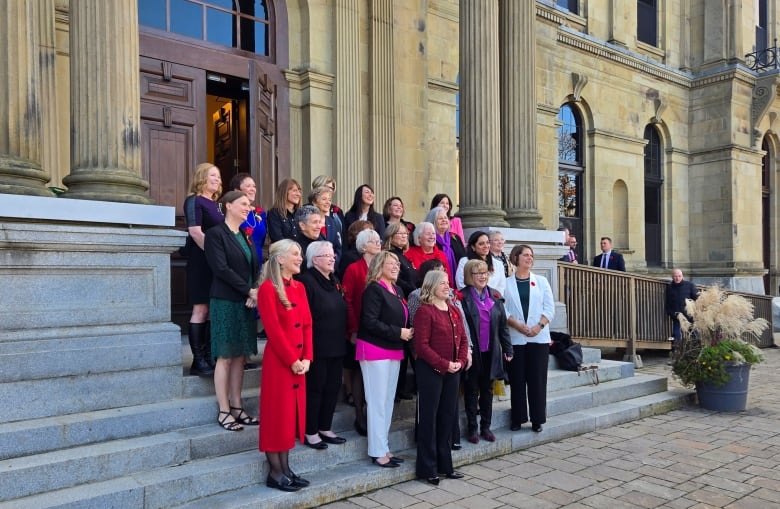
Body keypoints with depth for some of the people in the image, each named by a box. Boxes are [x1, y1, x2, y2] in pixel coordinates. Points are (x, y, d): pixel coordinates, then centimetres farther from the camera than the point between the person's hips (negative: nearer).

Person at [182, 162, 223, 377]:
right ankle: (198, 361, -1)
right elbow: (195, 232, -15)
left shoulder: (215, 204, 18)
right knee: (201, 310, -6)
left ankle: (209, 356, 15)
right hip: (201, 261, -8)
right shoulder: (194, 201, -5)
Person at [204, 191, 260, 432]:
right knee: (225, 357, -2)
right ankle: (224, 412, 5)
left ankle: (237, 407, 16)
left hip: (247, 303, 7)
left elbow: (256, 268, 11)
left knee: (240, 356, 9)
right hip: (226, 302, -7)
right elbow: (221, 269, -15)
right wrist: (249, 290, -14)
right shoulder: (216, 233, -6)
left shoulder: (246, 236, 16)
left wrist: (255, 293, -7)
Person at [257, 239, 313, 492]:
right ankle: (275, 473, 12)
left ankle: (285, 468, 23)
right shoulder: (267, 288, -12)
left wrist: (306, 358, -1)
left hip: (300, 360, 8)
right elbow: (273, 330, -17)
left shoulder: (299, 287, 11)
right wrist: (292, 360, -15)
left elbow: (307, 324, 9)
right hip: (279, 361, -8)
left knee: (292, 412, 12)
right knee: (277, 413, 1)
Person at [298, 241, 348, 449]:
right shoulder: (307, 281, -13)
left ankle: (325, 429, 25)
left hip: (336, 346, 8)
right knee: (315, 389, 2)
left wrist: (345, 336, 15)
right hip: (317, 348, -8)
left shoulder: (334, 281, 14)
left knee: (333, 388, 12)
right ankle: (310, 433, 14)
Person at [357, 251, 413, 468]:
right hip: (375, 350, -8)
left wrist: (408, 331, 0)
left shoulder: (397, 291, 13)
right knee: (378, 402, -2)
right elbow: (370, 322, -20)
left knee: (388, 401, 13)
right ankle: (378, 452, 8)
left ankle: (384, 447, 23)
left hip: (393, 351, 8)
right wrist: (398, 333, -18)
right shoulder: (374, 289, -12)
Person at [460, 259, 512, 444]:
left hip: (491, 352, 5)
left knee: (487, 390, 14)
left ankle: (486, 427, 26)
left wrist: (507, 349, 8)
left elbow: (503, 325, 10)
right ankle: (472, 428, 19)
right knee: (472, 390, 7)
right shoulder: (462, 297, -9)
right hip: (472, 353, -4)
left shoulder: (495, 296, 7)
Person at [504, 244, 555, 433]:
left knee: (538, 379, 3)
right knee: (517, 379, 3)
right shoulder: (506, 283, 4)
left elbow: (549, 308, 4)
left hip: (539, 337, 1)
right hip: (515, 338, -1)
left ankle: (537, 419, 12)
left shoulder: (541, 281, 10)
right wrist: (517, 325, -16)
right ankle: (517, 419, 14)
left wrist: (539, 326, -11)